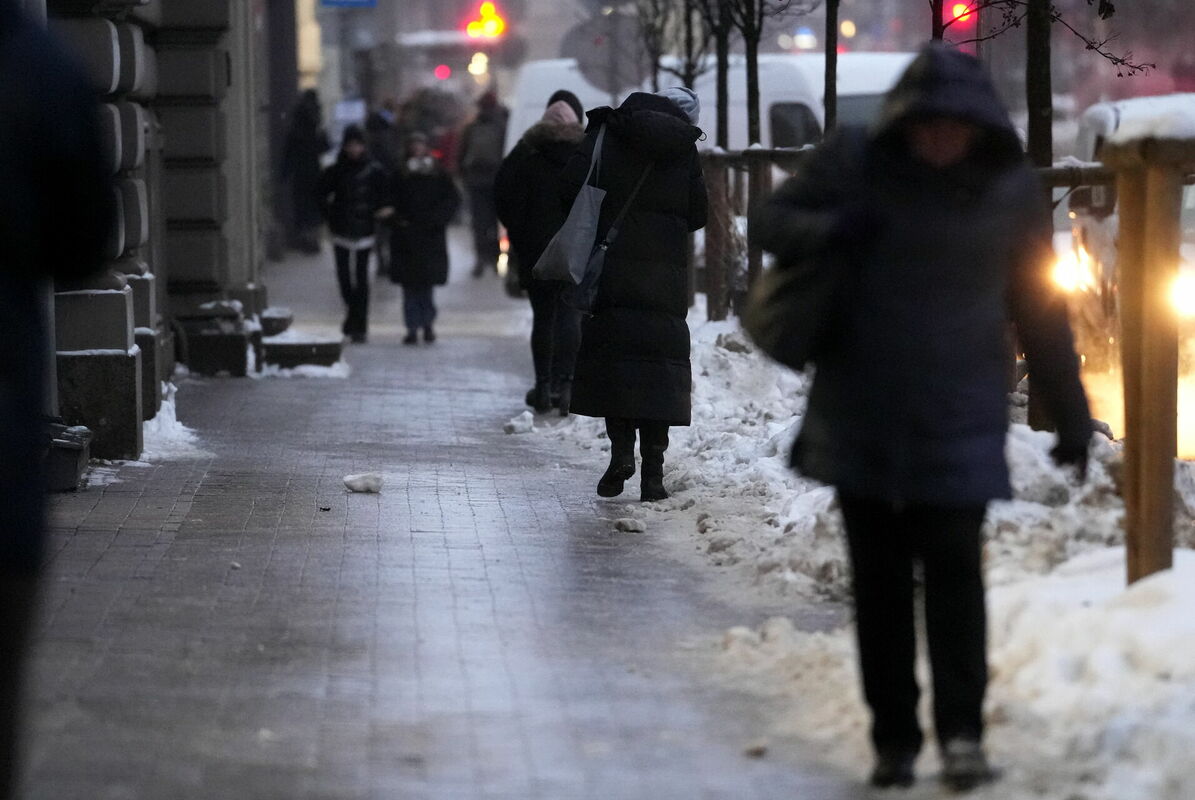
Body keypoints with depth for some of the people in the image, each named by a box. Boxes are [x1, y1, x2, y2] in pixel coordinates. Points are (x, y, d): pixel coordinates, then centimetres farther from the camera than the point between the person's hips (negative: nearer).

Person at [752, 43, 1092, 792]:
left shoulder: (1012, 189, -1)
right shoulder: (855, 161, -4)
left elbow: (1041, 308, 8)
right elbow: (773, 219, 7)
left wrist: (1071, 413, 10)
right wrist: (824, 233, -16)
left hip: (960, 419, -1)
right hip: (862, 415, 1)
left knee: (954, 565, -11)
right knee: (879, 577, 5)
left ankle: (962, 731, -6)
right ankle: (894, 738, 14)